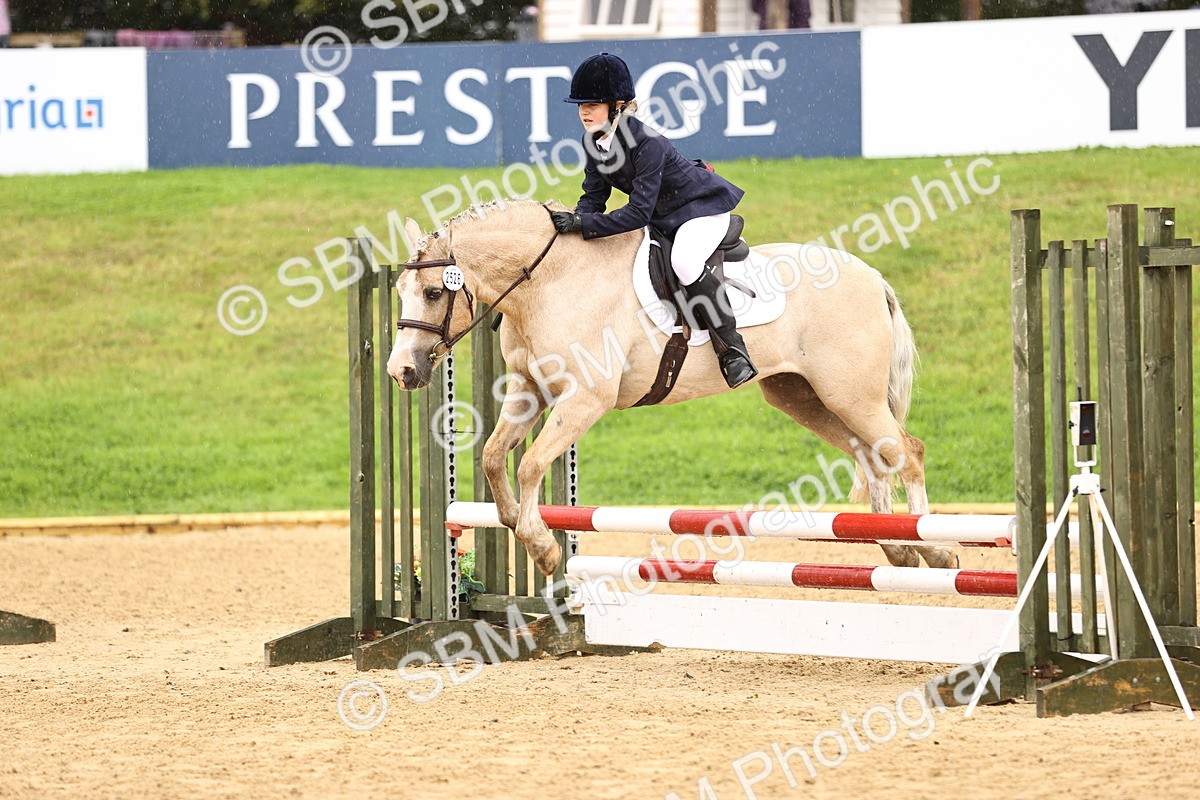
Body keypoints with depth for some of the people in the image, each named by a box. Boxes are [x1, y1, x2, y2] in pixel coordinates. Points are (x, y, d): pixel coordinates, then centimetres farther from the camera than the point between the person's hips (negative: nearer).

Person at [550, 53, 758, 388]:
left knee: (685, 261, -35)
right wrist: (571, 222, -24)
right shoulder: (593, 141, -8)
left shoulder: (647, 143, -33)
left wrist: (583, 224, -41)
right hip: (662, 214, 10)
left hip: (703, 206, -10)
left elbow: (638, 213, -36)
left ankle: (732, 349, -29)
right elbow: (594, 198, -3)